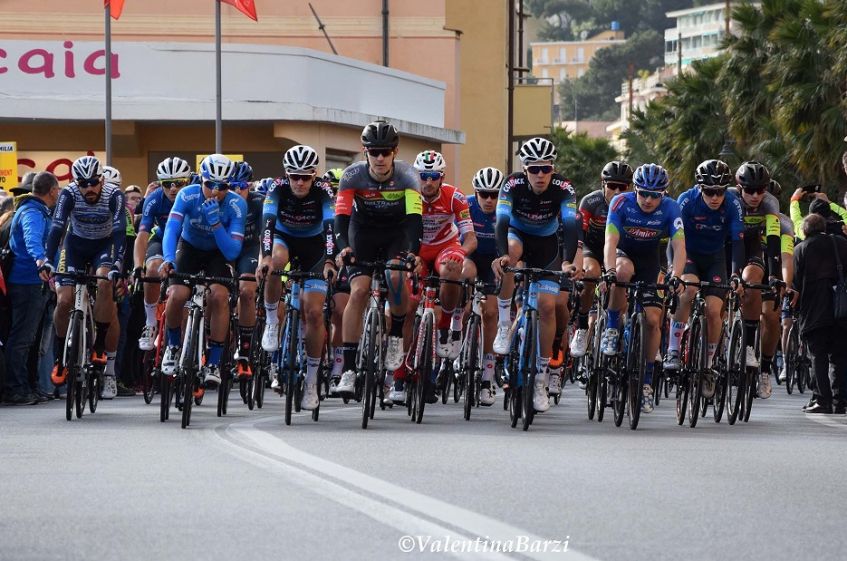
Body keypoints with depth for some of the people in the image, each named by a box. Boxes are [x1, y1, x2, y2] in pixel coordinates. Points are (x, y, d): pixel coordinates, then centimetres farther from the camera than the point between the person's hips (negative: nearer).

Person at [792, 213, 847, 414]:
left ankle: (823, 401, -8)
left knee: (819, 355, 0)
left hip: (815, 312, -3)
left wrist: (797, 304, 12)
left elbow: (796, 281, -1)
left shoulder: (801, 249, 1)